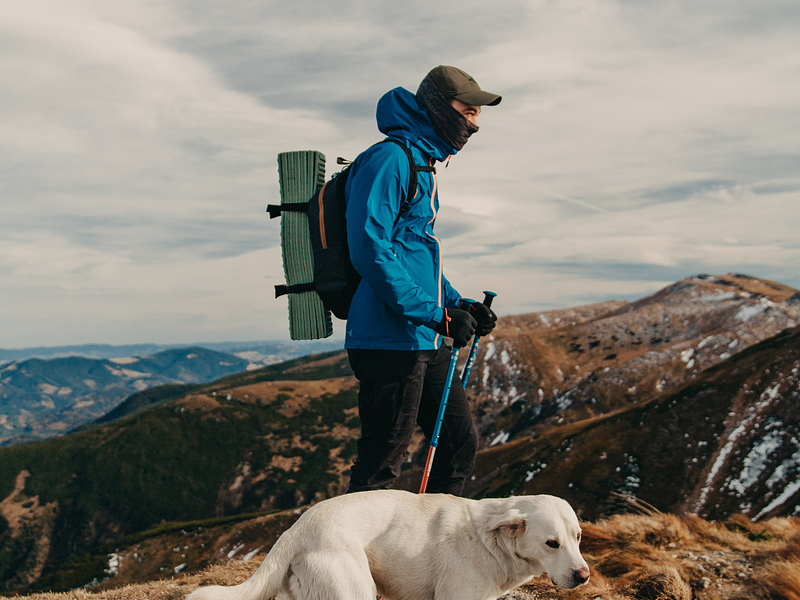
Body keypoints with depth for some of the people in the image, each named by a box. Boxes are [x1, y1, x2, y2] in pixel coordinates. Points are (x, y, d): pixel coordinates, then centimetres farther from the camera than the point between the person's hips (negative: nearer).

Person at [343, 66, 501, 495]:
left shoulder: (422, 169, 20)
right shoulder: (388, 160, -11)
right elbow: (371, 253, -21)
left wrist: (461, 307, 12)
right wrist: (437, 314, -21)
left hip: (424, 343, 10)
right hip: (389, 340, -10)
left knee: (461, 442, 12)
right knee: (380, 466, -4)